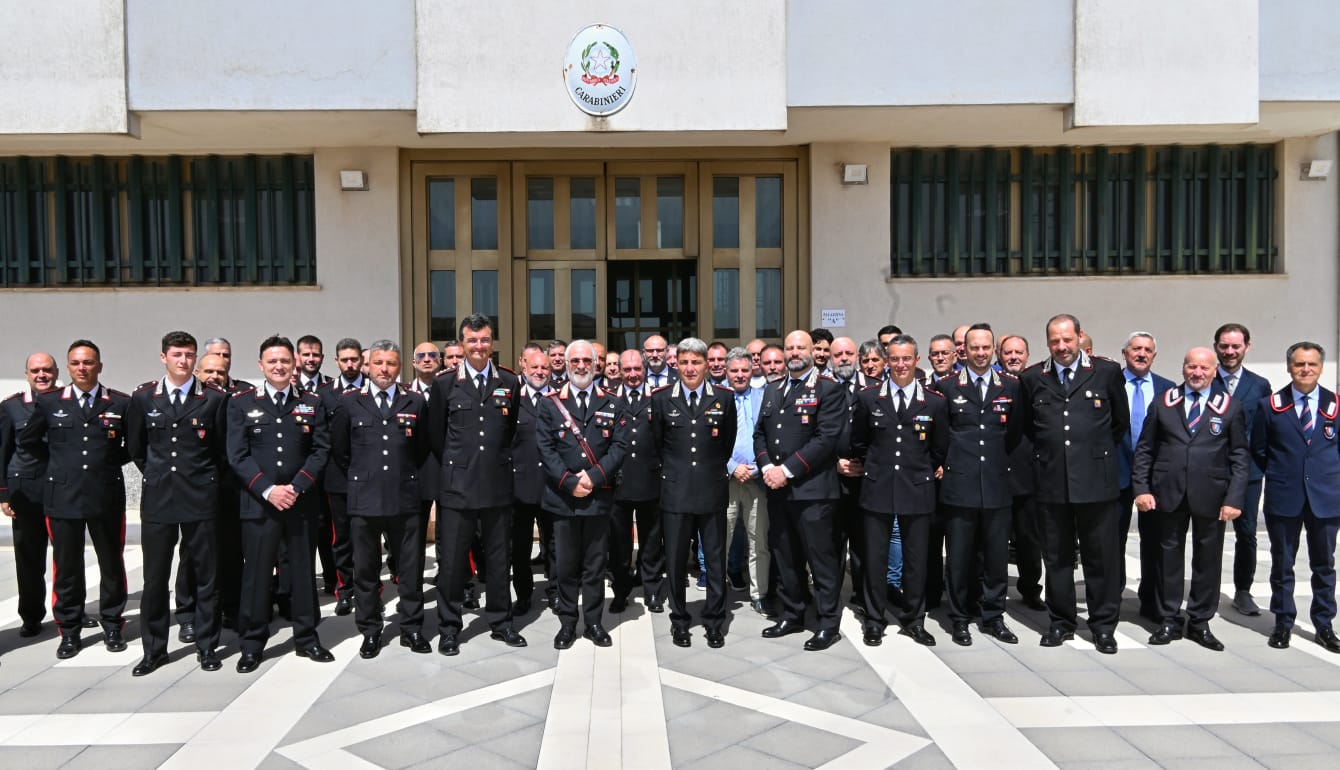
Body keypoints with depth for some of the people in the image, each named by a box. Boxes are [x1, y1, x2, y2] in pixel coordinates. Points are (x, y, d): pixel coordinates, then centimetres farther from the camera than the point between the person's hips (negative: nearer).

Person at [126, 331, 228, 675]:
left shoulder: (214, 398, -2)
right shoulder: (143, 397, 4)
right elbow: (135, 448, 14)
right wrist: (158, 476, 14)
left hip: (201, 498, -1)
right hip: (157, 498, 2)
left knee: (205, 576, 5)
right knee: (154, 578, 7)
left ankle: (206, 646, 16)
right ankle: (154, 649, 19)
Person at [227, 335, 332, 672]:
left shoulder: (312, 403, 8)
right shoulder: (241, 403, 3)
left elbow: (321, 450, 2)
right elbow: (237, 455, -2)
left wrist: (296, 487, -10)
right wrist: (268, 490, -13)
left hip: (301, 502, 2)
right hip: (258, 503, -1)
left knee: (303, 571, 8)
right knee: (256, 574, 3)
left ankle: (306, 638, 21)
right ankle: (252, 644, 15)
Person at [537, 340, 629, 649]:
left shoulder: (611, 404, 7)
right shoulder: (550, 403, 4)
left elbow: (620, 446, 0)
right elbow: (545, 448, -3)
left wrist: (594, 477, -12)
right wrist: (569, 482, -12)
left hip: (599, 496, 1)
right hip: (563, 496, -1)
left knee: (595, 564, 8)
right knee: (566, 565, 6)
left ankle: (594, 622, 17)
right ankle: (567, 623, 16)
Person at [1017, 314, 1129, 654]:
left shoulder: (1107, 372, 1)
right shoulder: (1032, 378, 5)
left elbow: (1121, 421, 12)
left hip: (1096, 479, -1)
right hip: (1052, 480, 2)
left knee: (1102, 556, 5)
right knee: (1057, 556, 9)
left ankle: (1103, 625, 17)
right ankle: (1061, 622, 21)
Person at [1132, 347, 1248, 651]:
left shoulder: (1231, 407, 3)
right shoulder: (1163, 403, 5)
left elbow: (1240, 456, 2)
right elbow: (1144, 449, 6)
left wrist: (1234, 499, -7)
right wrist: (1141, 488, -4)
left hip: (1210, 496, 0)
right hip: (1168, 493, 0)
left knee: (1208, 559, 8)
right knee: (1169, 557, 7)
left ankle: (1200, 622, 21)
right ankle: (1169, 620, 18)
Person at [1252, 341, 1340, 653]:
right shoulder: (1270, 406, 1)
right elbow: (1259, 451, 7)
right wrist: (1280, 476, 6)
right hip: (1284, 498, -1)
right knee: (1282, 564, 7)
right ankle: (1283, 624, 18)